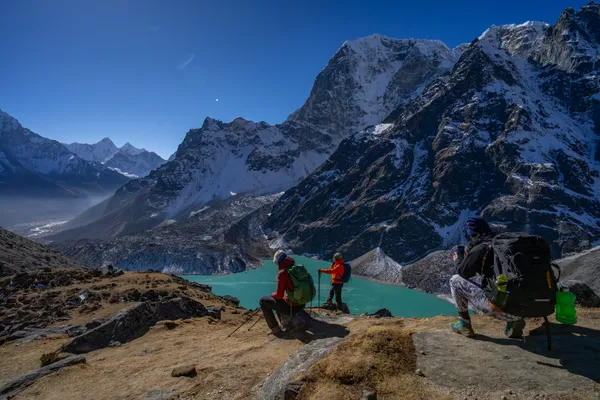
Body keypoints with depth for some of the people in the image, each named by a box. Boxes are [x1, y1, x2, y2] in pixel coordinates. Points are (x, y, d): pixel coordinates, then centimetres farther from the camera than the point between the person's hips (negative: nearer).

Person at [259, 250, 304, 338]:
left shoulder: (282, 273, -20)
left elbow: (279, 295, -15)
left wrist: (272, 295, 8)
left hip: (290, 307, -8)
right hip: (301, 304, 8)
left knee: (263, 300, 11)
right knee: (276, 298, 33)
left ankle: (275, 329, 10)